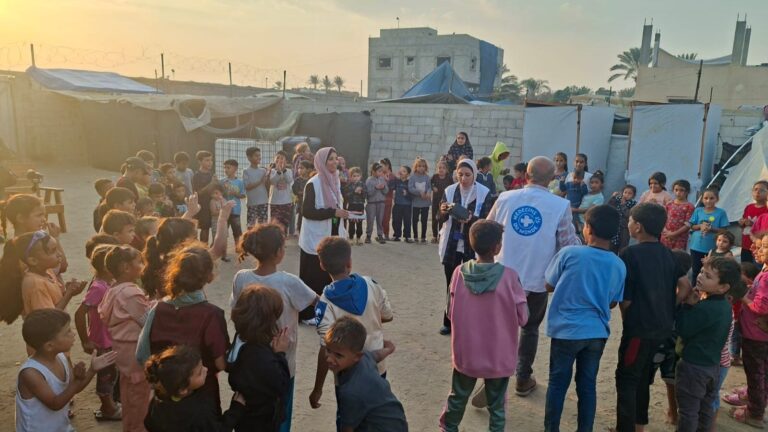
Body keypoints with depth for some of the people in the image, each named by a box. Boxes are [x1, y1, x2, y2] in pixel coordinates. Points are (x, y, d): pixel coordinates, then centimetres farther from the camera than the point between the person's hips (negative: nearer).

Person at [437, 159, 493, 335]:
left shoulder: (484, 193, -6)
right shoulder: (450, 190, 3)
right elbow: (442, 219, 5)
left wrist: (471, 219, -28)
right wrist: (443, 211, -18)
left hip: (472, 245, -3)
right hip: (451, 245, 3)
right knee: (451, 284, 9)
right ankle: (449, 321, 20)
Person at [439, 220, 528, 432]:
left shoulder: (459, 273, -12)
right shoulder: (509, 276, -18)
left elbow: (451, 313, 0)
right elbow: (522, 317, -9)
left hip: (465, 353, 2)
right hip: (499, 357, -2)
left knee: (457, 398, 22)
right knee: (496, 406, 17)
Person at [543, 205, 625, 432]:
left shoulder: (569, 253, -14)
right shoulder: (619, 265, -2)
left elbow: (549, 286, -2)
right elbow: (613, 303, 9)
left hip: (567, 330, -3)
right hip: (597, 332, 3)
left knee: (558, 383, 11)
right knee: (588, 385, 15)